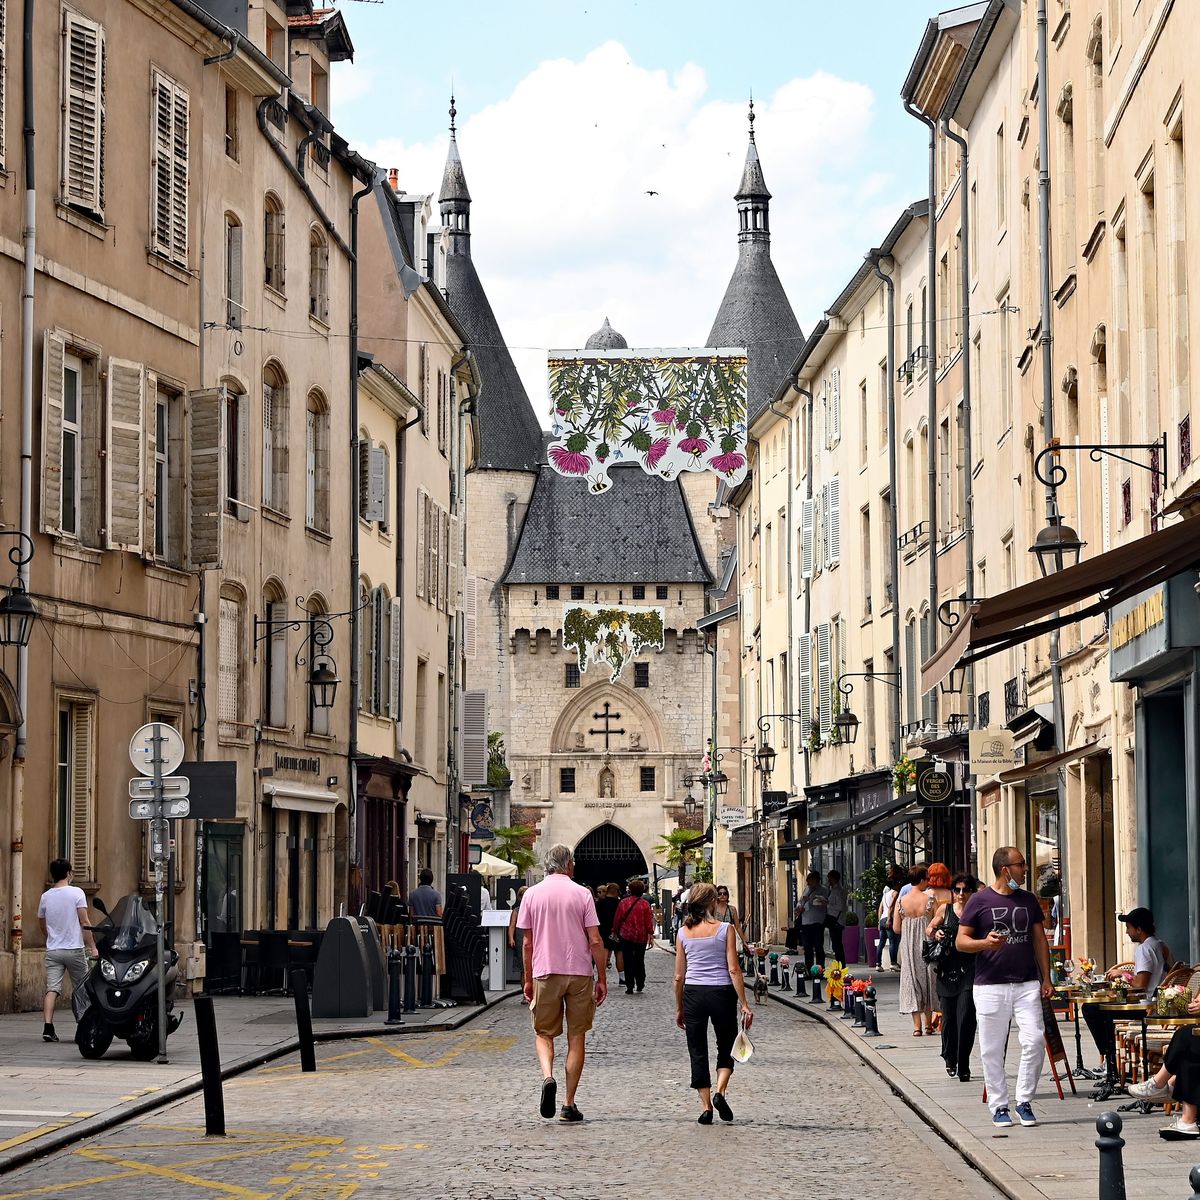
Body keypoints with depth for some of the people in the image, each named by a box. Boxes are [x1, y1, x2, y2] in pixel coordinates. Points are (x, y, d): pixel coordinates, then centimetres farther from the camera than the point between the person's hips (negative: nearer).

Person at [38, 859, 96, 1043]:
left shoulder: (45, 897, 7)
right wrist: (93, 947, -6)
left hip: (53, 951, 3)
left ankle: (48, 1027, -19)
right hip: (74, 949, -3)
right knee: (82, 990, 11)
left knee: (52, 989, -5)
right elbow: (84, 923, -10)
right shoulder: (76, 893, -5)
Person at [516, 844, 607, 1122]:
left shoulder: (532, 894, 2)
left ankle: (547, 1077, -17)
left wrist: (528, 980, 14)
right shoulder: (582, 894, -2)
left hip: (545, 973, 1)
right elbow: (595, 941, -4)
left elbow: (527, 943, 5)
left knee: (543, 1033, 12)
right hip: (579, 973, -1)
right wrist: (602, 979, 3)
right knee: (576, 1037, 8)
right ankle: (568, 1104, 6)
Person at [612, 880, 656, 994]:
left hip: (626, 936, -1)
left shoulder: (623, 903, -3)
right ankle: (640, 984, 24)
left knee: (628, 962, 3)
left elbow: (617, 919, 3)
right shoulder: (645, 904, -5)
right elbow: (649, 921, -5)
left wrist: (615, 932, 16)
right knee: (639, 961, 17)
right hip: (641, 937, 1)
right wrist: (651, 936, 1)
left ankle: (630, 987, -1)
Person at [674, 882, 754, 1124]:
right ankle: (719, 1091, -7)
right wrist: (744, 1003, -4)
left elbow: (679, 976, 6)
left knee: (698, 1052, 9)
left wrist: (679, 1008, 15)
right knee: (726, 1048, 15)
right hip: (721, 993, -2)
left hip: (693, 994, 2)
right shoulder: (724, 929, -6)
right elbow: (733, 970, -9)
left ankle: (705, 1106, 6)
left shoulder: (684, 932, 3)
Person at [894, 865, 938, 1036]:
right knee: (927, 979, 11)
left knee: (912, 981, 6)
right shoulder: (929, 899, -9)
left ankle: (917, 1025, 2)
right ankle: (928, 1024, 14)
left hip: (908, 946, 1)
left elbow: (896, 928, 0)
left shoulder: (901, 902, -3)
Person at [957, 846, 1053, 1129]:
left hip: (1027, 984, 3)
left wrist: (1046, 978, 9)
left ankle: (1024, 1100, 6)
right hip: (990, 986, -3)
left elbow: (1040, 940, 16)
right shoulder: (980, 901, -1)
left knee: (1035, 1041, -8)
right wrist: (984, 943, -20)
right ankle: (999, 1106, 11)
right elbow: (961, 941, 0)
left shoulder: (1028, 900, 12)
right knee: (992, 1050, 0)